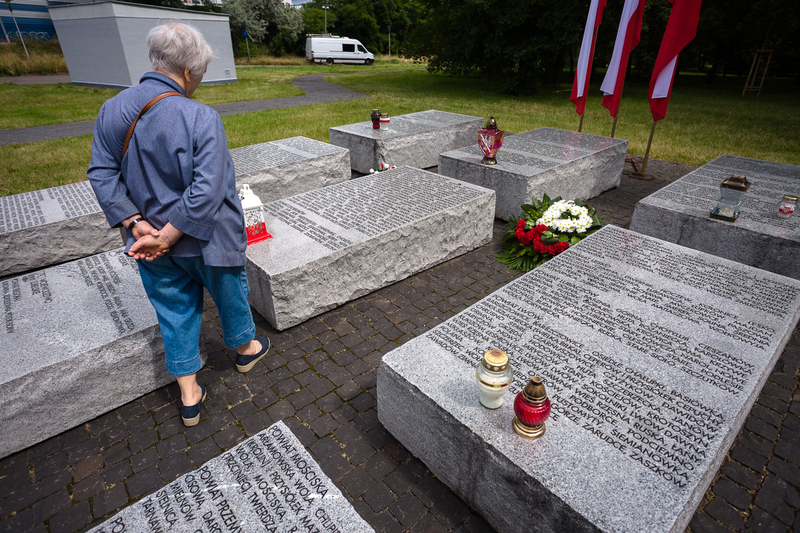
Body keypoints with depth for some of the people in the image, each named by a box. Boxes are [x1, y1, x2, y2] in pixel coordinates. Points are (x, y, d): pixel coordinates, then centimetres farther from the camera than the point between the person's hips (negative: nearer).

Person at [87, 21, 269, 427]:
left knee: (175, 311, 17)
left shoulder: (112, 110, -4)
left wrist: (138, 225, -7)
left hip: (151, 242, 5)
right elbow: (207, 191, -27)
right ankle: (244, 348, 49)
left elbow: (102, 174, -3)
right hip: (208, 239, -4)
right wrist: (166, 238, -19)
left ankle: (189, 396, 30)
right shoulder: (202, 119, -22)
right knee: (230, 294, 22)